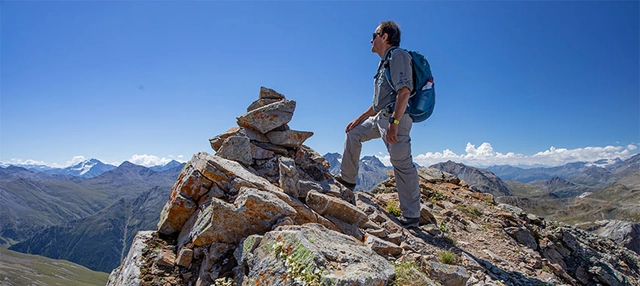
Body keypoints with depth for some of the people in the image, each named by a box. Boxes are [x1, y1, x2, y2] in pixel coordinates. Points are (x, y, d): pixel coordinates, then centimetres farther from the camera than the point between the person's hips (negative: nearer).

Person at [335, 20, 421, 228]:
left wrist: (394, 122, -28)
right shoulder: (385, 63, 26)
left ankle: (411, 216, -4)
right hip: (381, 117, 10)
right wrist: (358, 119, 27)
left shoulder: (398, 55, -4)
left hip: (396, 117, -10)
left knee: (402, 165, -10)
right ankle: (348, 179, 23)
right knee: (353, 133, 16)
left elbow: (404, 91, -19)